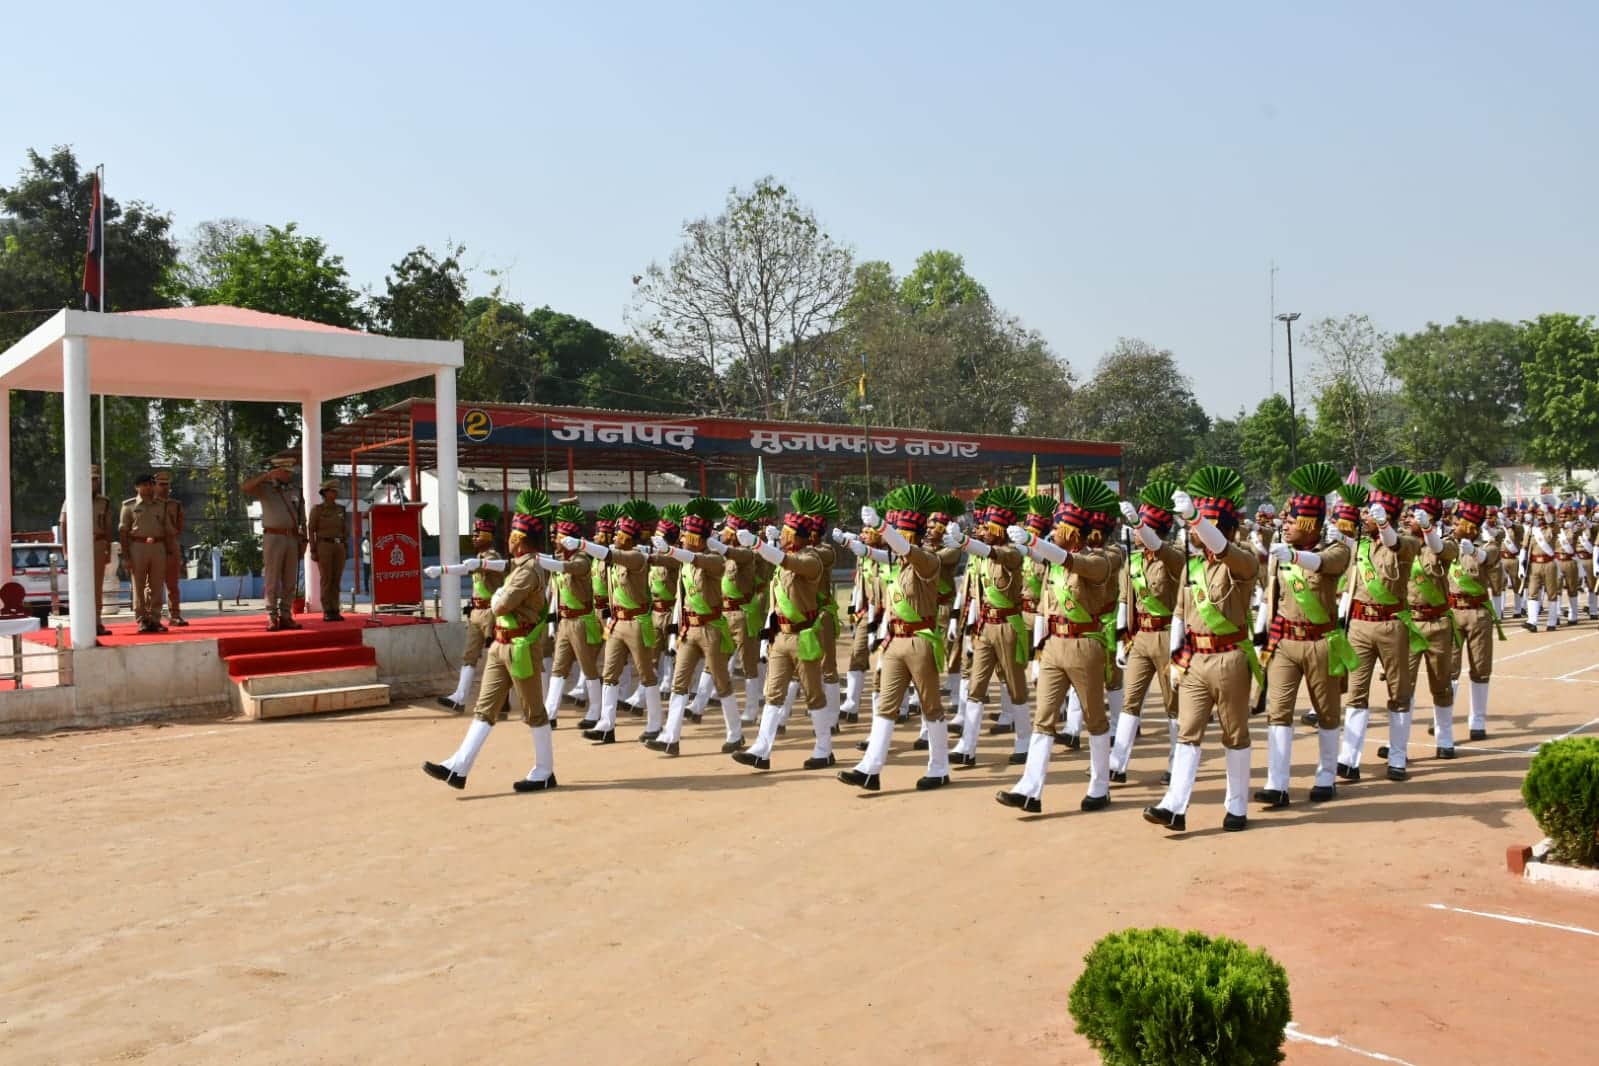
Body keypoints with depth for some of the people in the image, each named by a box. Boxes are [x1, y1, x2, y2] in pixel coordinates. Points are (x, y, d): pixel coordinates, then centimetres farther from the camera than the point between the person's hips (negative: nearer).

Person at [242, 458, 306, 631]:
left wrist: (303, 541, 7)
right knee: (272, 580, -4)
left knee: (290, 581, 4)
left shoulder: (296, 492, 14)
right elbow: (246, 487, -17)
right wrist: (266, 475, -23)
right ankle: (272, 618, -3)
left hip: (293, 539, 4)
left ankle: (286, 617, 8)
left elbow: (302, 519, 14)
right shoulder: (265, 489, 4)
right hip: (273, 537, -4)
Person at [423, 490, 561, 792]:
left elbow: (501, 606, -21)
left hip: (520, 648, -10)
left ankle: (544, 773, 12)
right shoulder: (520, 564, 10)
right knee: (484, 708, 7)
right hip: (501, 646, 10)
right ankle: (458, 768, 7)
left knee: (533, 712, 1)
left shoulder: (529, 570, -19)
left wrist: (497, 597, 1)